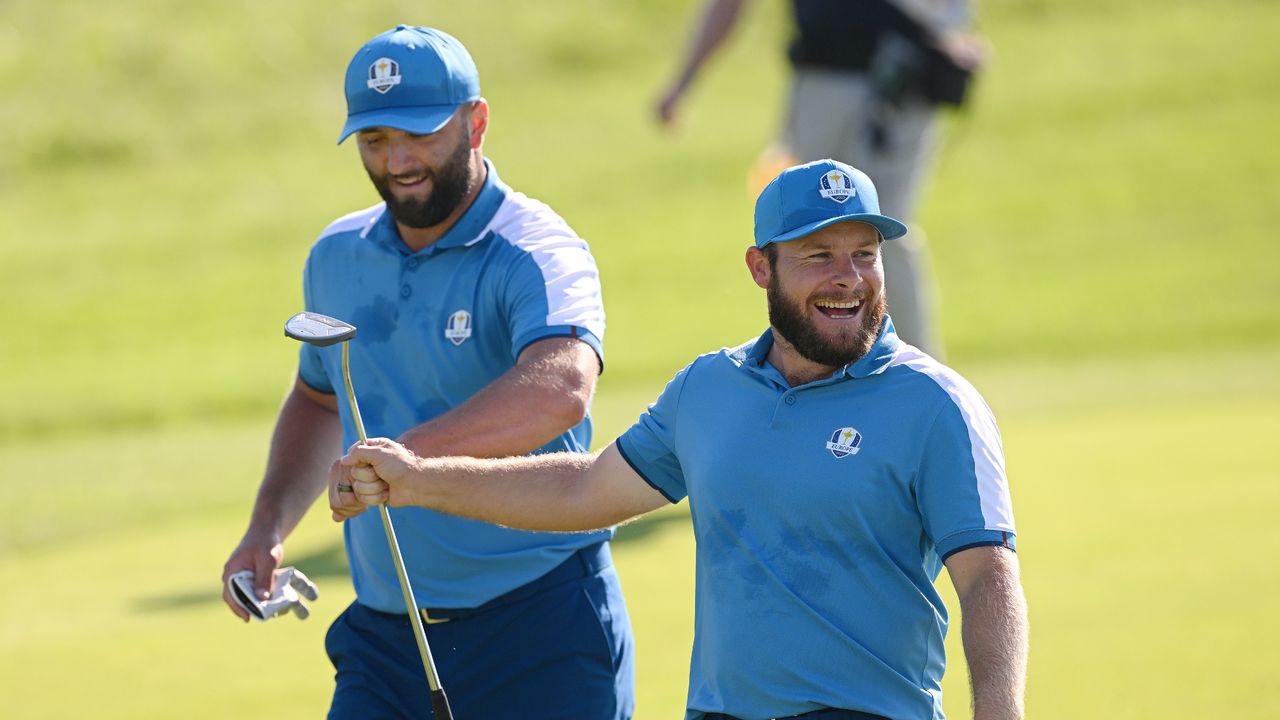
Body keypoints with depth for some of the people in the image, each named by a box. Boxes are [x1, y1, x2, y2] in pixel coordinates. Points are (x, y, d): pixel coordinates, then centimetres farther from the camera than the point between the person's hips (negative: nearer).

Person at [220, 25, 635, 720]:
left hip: (541, 636, -5)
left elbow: (559, 391, -35)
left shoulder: (535, 255, -14)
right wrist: (269, 525, 12)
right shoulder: (337, 257, 9)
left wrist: (406, 454, -46)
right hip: (384, 632, 5)